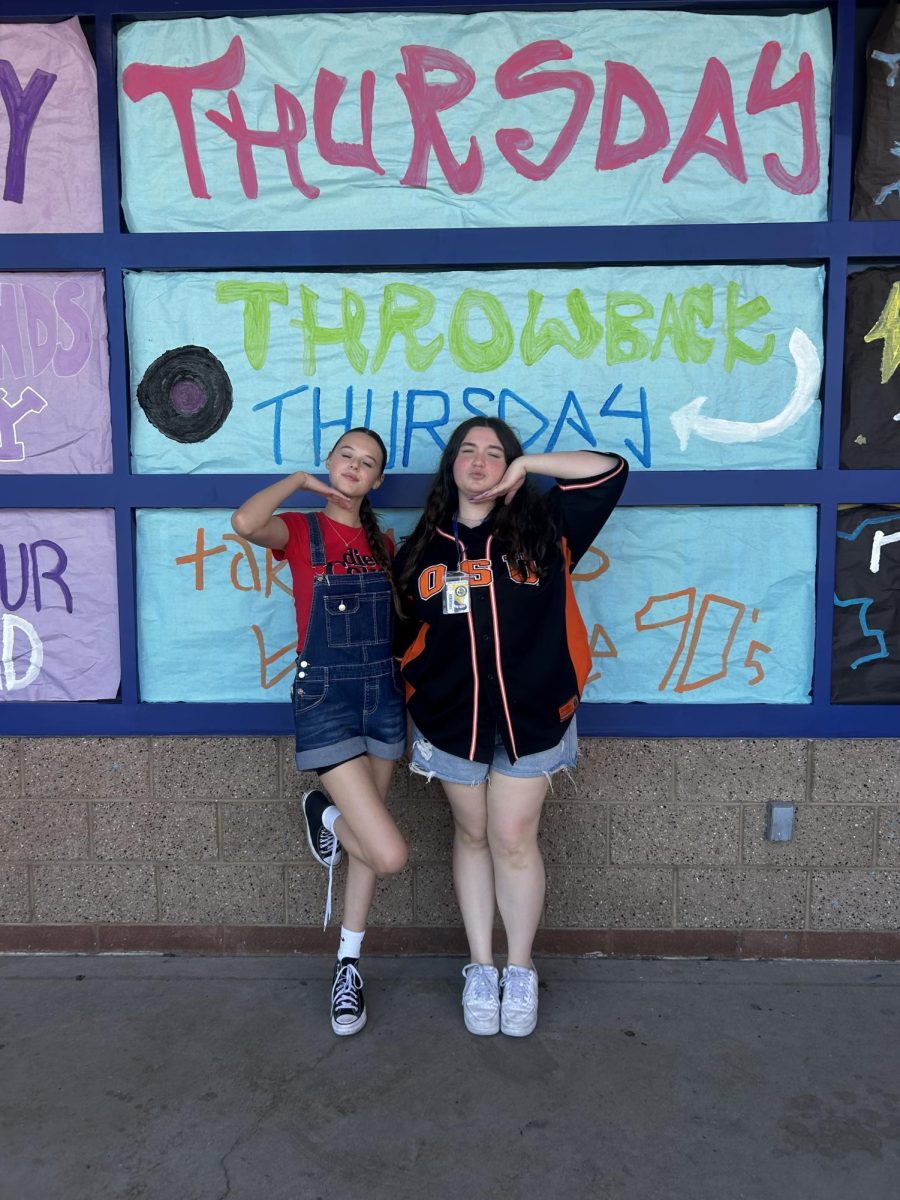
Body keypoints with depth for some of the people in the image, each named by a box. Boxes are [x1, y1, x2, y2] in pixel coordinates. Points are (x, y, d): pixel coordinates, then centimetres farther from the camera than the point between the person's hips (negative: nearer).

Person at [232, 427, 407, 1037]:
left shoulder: (382, 542, 10)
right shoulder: (301, 531, -5)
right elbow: (245, 522, -28)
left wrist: (406, 687, 9)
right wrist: (300, 480, -11)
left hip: (384, 695, 5)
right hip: (325, 699, -5)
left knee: (366, 841, 15)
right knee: (390, 853, -12)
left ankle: (349, 965, 34)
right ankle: (323, 811, 20)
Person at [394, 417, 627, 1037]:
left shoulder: (543, 528, 0)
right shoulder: (422, 548, 5)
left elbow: (609, 470, -4)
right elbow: (403, 634, 13)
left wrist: (526, 465, -5)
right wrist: (415, 704, 10)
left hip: (530, 714, -2)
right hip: (452, 717, 2)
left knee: (514, 840, 4)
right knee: (472, 836, 14)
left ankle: (520, 971, 26)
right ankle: (481, 968, 30)